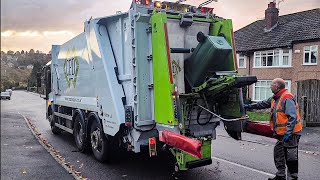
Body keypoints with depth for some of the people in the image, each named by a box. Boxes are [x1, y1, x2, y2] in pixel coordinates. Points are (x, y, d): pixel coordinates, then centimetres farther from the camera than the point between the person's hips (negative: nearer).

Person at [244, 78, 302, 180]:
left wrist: (288, 132, -26)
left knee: (291, 157, -1)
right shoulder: (275, 98, 13)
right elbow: (262, 104, 25)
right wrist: (249, 106, 25)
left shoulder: (287, 98, -18)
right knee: (278, 154, 16)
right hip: (282, 133, 10)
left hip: (290, 134, -10)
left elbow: (292, 117, -23)